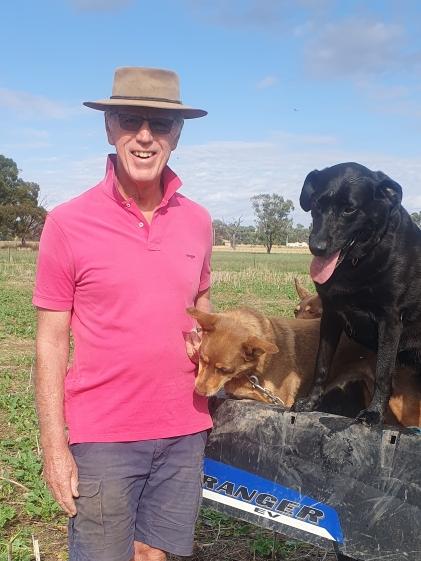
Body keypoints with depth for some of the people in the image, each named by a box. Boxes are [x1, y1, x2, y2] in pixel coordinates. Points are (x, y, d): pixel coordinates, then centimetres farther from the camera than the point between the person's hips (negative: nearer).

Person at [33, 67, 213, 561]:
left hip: (185, 430, 4)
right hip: (102, 436, -3)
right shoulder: (67, 223, -9)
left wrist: (206, 337, -4)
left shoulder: (197, 221, 2)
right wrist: (54, 447, -8)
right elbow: (51, 344, -6)